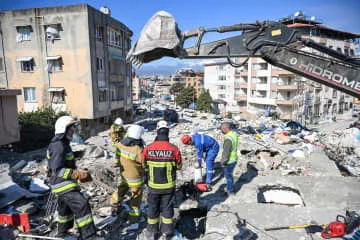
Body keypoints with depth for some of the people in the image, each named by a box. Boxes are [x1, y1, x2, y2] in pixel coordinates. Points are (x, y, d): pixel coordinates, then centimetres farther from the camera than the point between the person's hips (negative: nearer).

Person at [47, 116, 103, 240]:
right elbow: (57, 170, -28)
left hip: (64, 183, 11)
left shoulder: (62, 144, 11)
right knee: (82, 206, -14)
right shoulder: (58, 146, -22)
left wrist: (79, 173, 14)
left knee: (65, 207, 25)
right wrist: (77, 174, -28)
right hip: (63, 184, -11)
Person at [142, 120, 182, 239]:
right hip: (169, 186, 0)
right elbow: (179, 166, -3)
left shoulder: (148, 149, -17)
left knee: (153, 208, 20)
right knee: (167, 207, 18)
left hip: (153, 185, 1)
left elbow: (144, 165, 0)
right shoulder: (174, 149, -19)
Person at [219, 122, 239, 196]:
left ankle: (231, 191, 27)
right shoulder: (234, 134, 1)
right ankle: (229, 188, 40)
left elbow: (225, 152, -26)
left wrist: (223, 162, -13)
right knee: (228, 175, 24)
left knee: (228, 176, 11)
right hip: (234, 159, 9)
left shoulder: (228, 139, -29)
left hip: (229, 161, -9)